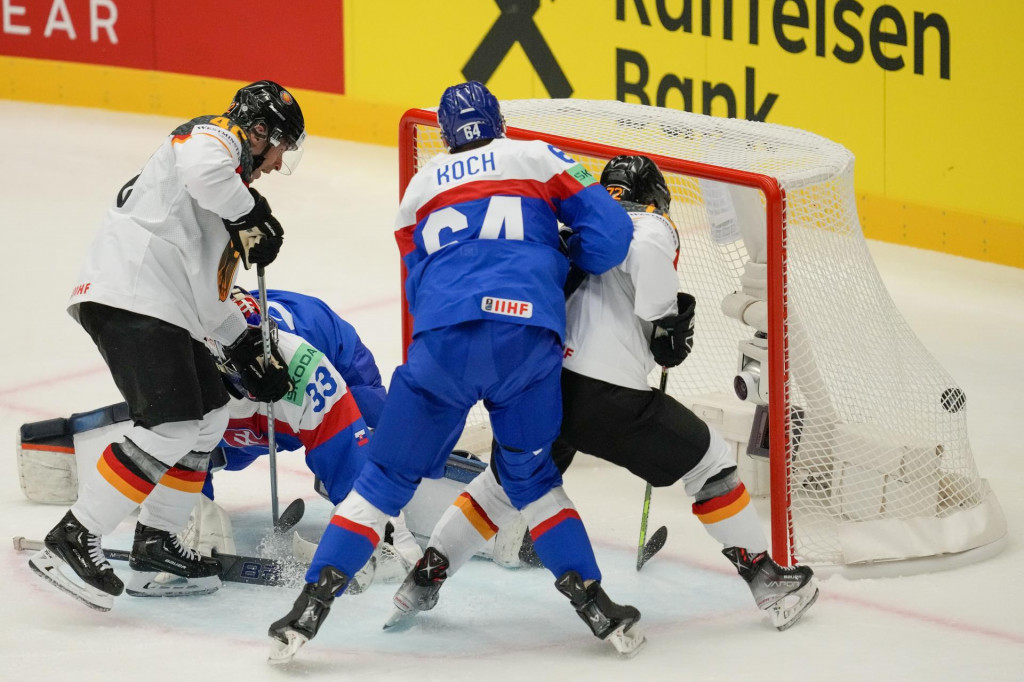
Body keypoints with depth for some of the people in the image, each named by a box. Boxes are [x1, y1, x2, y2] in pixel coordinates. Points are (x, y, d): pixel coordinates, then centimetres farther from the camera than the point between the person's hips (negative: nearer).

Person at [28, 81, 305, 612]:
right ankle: (70, 542, -18)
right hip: (130, 297, -11)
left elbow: (209, 291, 32)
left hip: (164, 308, 11)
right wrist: (252, 215, -13)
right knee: (172, 426, -17)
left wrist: (250, 348, 27)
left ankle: (155, 541, 23)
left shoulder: (230, 183, 31)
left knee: (209, 416, 17)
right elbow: (204, 171, -26)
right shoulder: (216, 136, 1)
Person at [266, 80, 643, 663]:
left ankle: (313, 604, 1)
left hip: (444, 342, 0)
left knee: (389, 477, 9)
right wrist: (561, 264, 27)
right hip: (530, 339, 0)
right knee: (532, 476, 20)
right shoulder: (536, 158, 18)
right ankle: (591, 599, 10)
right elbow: (609, 233, 9)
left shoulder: (423, 185, 26)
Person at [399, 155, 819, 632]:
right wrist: (666, 323, -10)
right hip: (605, 393, -6)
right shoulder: (652, 225, 4)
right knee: (709, 462, 10)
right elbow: (647, 253, -19)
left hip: (540, 387, 6)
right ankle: (764, 578, 12)